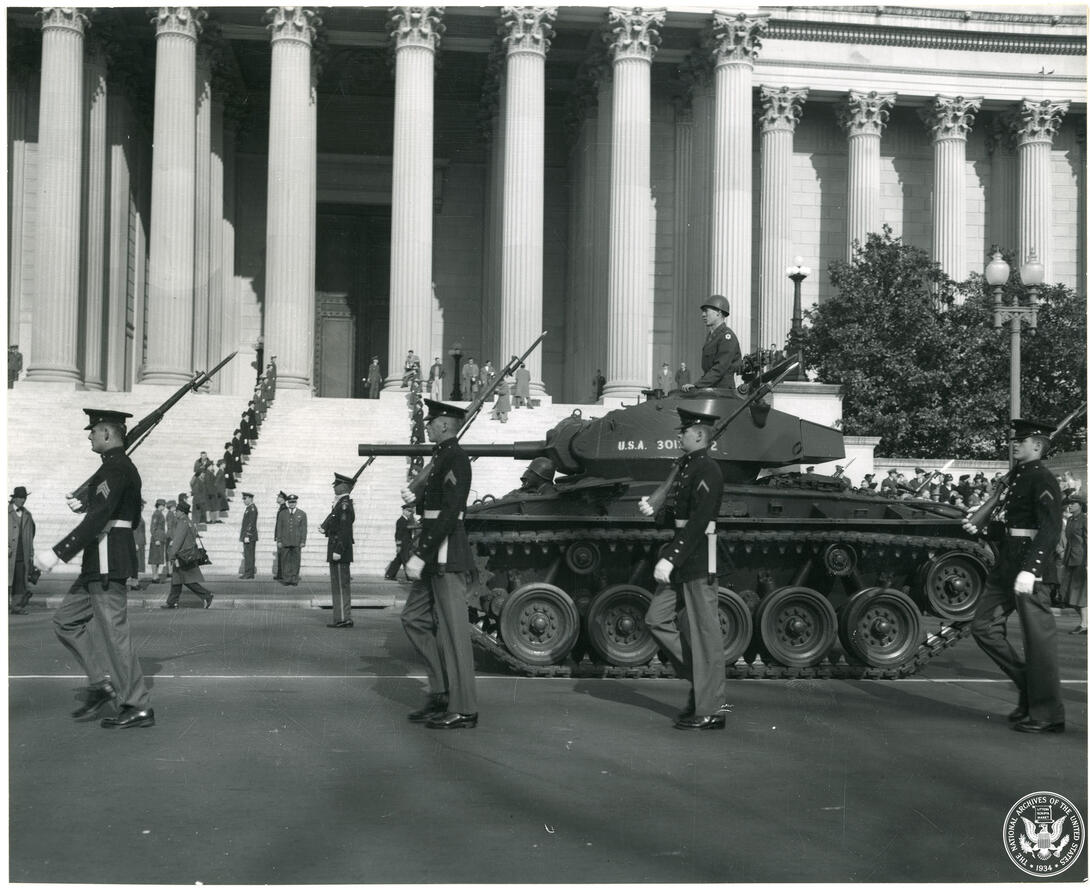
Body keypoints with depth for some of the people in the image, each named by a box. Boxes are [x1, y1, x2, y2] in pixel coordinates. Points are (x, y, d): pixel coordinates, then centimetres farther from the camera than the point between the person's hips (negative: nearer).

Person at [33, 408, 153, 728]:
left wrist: (58, 553, -26)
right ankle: (101, 683, 13)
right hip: (100, 564, 11)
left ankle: (139, 708, 1)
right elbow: (132, 517, 22)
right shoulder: (124, 467, 16)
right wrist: (86, 504, 17)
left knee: (113, 632, -5)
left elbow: (97, 519, -26)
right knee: (66, 620, 14)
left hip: (107, 561, -11)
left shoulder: (114, 468, -17)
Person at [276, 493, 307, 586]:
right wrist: (279, 541, 2)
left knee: (295, 561, 0)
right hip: (285, 542, 1)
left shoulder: (302, 514, 7)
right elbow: (279, 528, 8)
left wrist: (303, 541, -3)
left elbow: (304, 529, 4)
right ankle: (286, 579, 4)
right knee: (285, 561, -1)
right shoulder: (282, 513, 9)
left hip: (297, 542, -1)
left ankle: (294, 580, 5)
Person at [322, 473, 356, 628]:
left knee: (341, 585, -7)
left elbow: (344, 529, -22)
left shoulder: (344, 504, -16)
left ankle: (343, 619, -5)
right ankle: (342, 618, 17)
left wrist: (338, 551, -24)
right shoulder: (341, 503, 14)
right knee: (339, 585, 13)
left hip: (339, 549, -10)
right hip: (337, 549, 10)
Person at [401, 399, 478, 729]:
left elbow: (449, 512, -23)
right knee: (414, 617, 14)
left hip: (445, 555, -10)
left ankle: (462, 710, 2)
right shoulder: (442, 457, 16)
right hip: (432, 554, 10)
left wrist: (422, 555, -24)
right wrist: (415, 500, 11)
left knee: (452, 629, -5)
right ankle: (441, 692, 19)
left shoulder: (454, 458, -14)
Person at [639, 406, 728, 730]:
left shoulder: (707, 470, -14)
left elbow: (698, 521, -22)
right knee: (657, 619, 11)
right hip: (679, 559, 10)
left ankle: (711, 709, 5)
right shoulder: (685, 466, 14)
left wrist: (670, 558, -25)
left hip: (698, 558, -10)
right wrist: (654, 510, 5)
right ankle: (700, 679, 21)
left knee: (705, 633, -2)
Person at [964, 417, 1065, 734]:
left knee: (1038, 638, -2)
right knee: (984, 626, 11)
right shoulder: (1016, 477, 15)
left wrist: (1030, 570, -28)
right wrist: (979, 529, 8)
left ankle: (1047, 715, 8)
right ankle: (1029, 685, 22)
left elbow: (1050, 530, -20)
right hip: (1006, 566, 10)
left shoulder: (1043, 480, -11)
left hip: (1031, 568, -10)